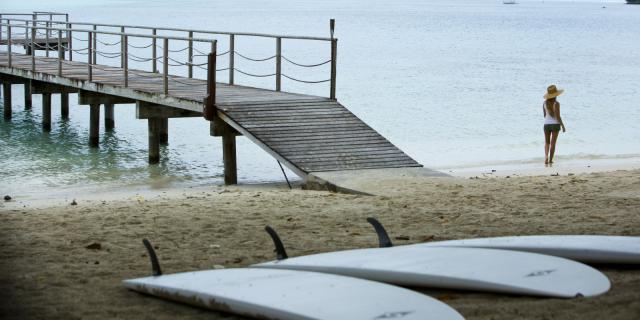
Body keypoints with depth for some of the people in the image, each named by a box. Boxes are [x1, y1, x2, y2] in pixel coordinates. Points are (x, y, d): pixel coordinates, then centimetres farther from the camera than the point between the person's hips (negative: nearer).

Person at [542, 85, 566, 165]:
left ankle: (546, 156, -8)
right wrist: (562, 125, -5)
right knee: (553, 143, 6)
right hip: (555, 124, -3)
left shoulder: (545, 103, -1)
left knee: (547, 142, 15)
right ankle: (550, 159, 8)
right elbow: (558, 116, -14)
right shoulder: (556, 104, -14)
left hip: (547, 124, 3)